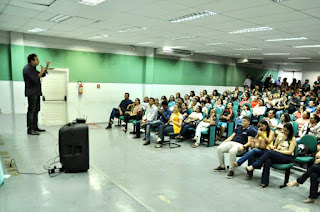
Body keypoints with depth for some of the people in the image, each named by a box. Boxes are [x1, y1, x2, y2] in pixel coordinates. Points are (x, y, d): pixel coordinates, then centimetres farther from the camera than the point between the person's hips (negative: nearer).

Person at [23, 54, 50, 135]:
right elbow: (35, 79, -21)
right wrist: (42, 71, -11)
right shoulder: (27, 68, -13)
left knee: (36, 110, 12)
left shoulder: (33, 68, 17)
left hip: (36, 92, 10)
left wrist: (47, 67, 14)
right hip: (31, 92, -10)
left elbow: (43, 75, 24)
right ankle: (30, 129, -8)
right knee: (31, 110, -9)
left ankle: (35, 127, 19)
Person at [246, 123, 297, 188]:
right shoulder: (280, 136, 17)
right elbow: (275, 146, 21)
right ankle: (264, 182, -34)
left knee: (269, 152, -33)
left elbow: (290, 152, -7)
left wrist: (277, 150, -13)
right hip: (276, 155, 4)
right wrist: (272, 147, -3)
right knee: (268, 160, -33)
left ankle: (253, 166, -31)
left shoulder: (293, 139, 1)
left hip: (287, 157, -4)